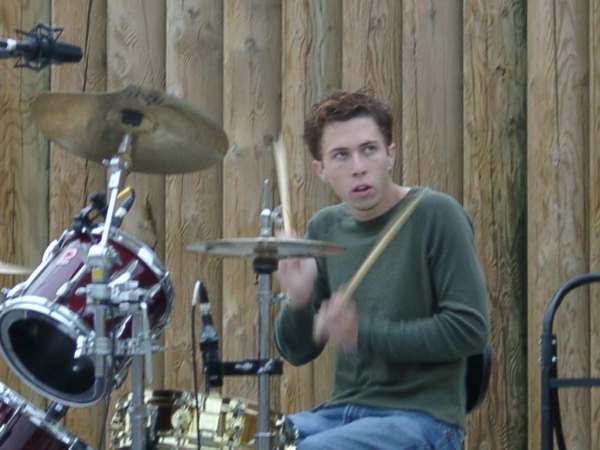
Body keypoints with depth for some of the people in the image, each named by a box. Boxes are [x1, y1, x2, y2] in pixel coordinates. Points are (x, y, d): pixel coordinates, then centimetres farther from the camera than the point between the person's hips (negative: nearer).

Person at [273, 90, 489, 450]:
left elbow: (469, 329, -16)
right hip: (344, 411, 7)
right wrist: (299, 301, -11)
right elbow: (298, 351, 11)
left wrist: (364, 333, -21)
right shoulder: (325, 228, 9)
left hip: (421, 418, -6)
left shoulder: (434, 215, -10)